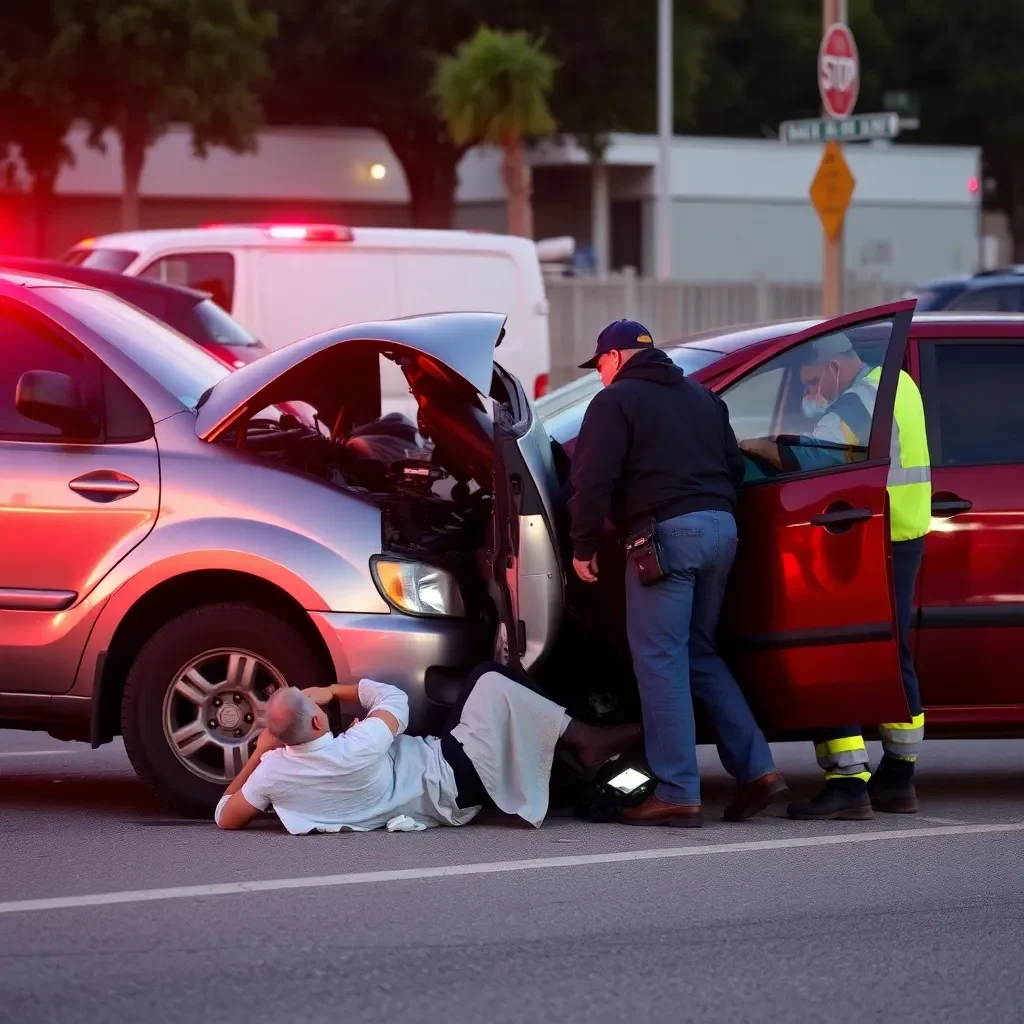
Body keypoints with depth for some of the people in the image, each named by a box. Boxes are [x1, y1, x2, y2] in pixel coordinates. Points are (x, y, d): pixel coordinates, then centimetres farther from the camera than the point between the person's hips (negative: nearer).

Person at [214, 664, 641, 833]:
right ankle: (584, 740, 8)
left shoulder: (274, 771, -21)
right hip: (452, 781, -7)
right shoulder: (358, 748, -34)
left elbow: (225, 818, -4)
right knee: (491, 685, -5)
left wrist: (257, 754, -2)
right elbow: (394, 699, -13)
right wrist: (333, 690, -4)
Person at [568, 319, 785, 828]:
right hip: (720, 528, 8)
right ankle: (755, 769, 8)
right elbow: (734, 466, 24)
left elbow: (593, 480, -10)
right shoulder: (701, 398, 23)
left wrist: (583, 546, -2)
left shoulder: (616, 401, 0)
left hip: (668, 532, -8)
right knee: (699, 652, 17)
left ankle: (678, 793, -10)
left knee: (660, 659, -5)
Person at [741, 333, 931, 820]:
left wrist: (754, 445, -16)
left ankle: (847, 784, -15)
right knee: (893, 658, 17)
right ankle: (897, 780, 23)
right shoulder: (898, 384, 13)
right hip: (906, 538, 10)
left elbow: (806, 457, -28)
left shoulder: (856, 404, -17)